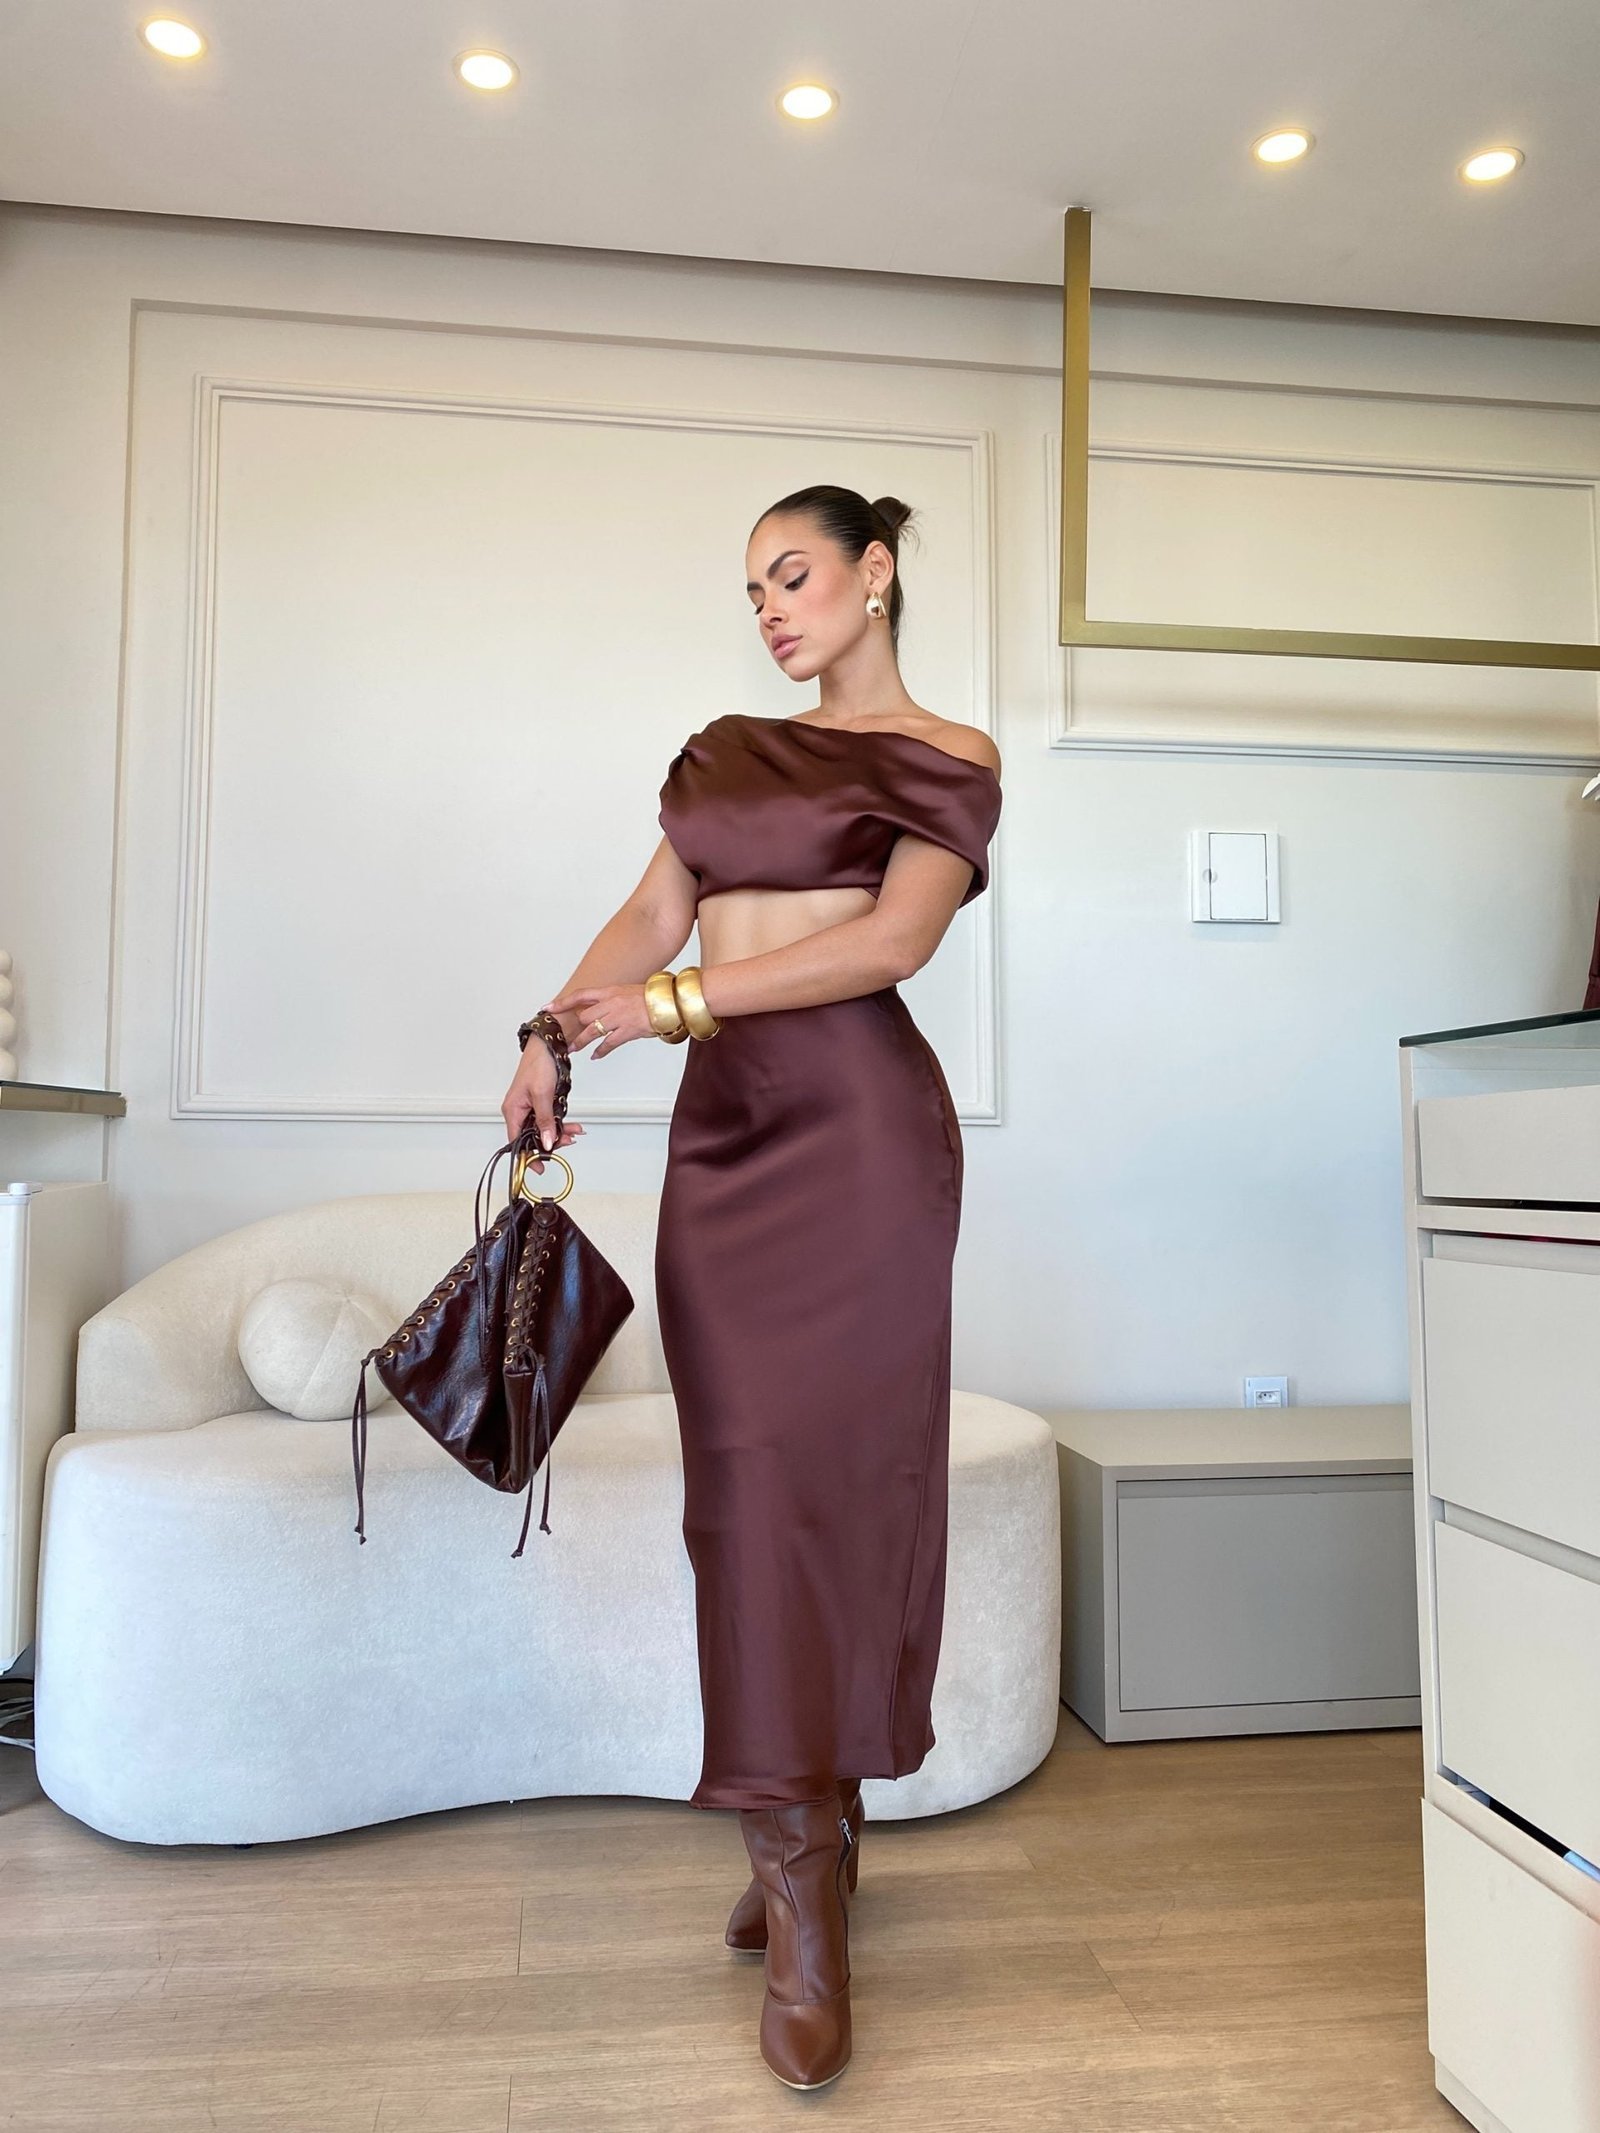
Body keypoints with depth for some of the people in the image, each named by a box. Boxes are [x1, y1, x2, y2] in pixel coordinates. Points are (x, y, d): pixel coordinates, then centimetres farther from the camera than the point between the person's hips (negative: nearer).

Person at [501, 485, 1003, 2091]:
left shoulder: (948, 757, 4)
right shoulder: (725, 749, 21)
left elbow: (895, 938, -10)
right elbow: (653, 911, 12)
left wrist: (682, 999, -15)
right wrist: (554, 1035, -4)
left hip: (859, 1122, -5)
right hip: (725, 1124, 5)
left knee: (830, 1467, -6)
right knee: (747, 1475, 4)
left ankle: (804, 1899, 5)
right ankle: (813, 1836, 18)